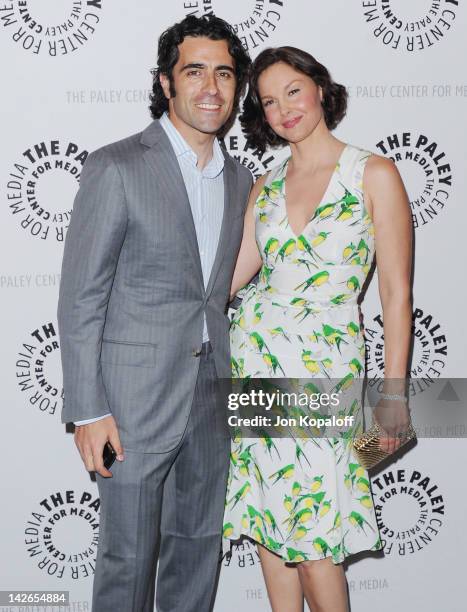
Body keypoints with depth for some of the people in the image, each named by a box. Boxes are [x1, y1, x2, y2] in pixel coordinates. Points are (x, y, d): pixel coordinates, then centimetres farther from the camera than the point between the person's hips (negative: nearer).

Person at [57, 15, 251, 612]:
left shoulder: (240, 179, 8)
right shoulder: (116, 167, -11)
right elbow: (80, 299, -12)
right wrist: (88, 411, -14)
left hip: (212, 395, 6)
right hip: (137, 397, -5)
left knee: (198, 546, 18)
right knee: (128, 557, 7)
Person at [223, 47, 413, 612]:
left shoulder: (374, 174, -5)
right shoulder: (266, 187, 9)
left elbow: (396, 293, -6)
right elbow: (231, 276, 8)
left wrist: (394, 393, -9)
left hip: (325, 361, -5)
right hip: (255, 351, 5)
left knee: (312, 533, -5)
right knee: (267, 516, 11)